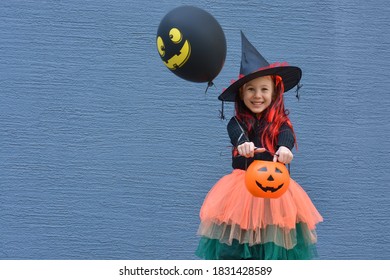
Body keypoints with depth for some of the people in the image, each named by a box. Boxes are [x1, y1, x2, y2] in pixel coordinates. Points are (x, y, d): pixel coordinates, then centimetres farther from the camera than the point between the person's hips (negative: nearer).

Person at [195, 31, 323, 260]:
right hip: (242, 186, 1)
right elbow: (237, 134, -20)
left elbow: (286, 136, -20)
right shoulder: (237, 122, 3)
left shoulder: (280, 122, 3)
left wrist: (284, 149, -45)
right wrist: (243, 144, -45)